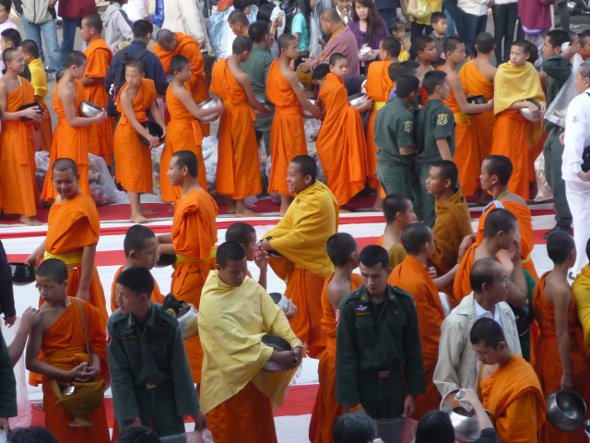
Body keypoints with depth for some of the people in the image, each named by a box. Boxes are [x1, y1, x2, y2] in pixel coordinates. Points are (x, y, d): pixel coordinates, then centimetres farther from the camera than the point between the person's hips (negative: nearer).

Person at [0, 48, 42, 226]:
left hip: (26, 132, 8)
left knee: (27, 171, 11)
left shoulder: (24, 82, 9)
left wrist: (34, 113, 3)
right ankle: (25, 213, -1)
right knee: (18, 173, -4)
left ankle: (25, 210, 19)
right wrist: (24, 113, -23)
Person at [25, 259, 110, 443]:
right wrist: (67, 375, -20)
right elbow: (31, 362, -16)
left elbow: (96, 342, 10)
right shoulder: (42, 317, -14)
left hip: (89, 384, 4)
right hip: (59, 387, -4)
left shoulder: (83, 308, -1)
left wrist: (96, 367, -9)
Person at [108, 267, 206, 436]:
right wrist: (131, 416, -15)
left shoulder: (167, 322, -17)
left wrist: (192, 409, -3)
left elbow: (180, 369, -7)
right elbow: (119, 374, -11)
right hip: (130, 395, 0)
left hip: (166, 394, 0)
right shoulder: (116, 324, -16)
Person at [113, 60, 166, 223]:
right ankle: (135, 213, -7)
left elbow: (153, 108, 3)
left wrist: (163, 127, -7)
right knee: (132, 169, -7)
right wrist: (149, 137, -30)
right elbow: (133, 121, -26)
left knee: (142, 169, 14)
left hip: (142, 131, 7)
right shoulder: (125, 94, -25)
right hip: (128, 132, -7)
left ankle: (138, 207, 25)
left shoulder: (148, 85, -7)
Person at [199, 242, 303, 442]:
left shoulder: (252, 286, -1)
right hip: (228, 379, -6)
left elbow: (274, 316, -5)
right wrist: (274, 356, -31)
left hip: (256, 375, 6)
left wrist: (295, 344, -22)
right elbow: (235, 341, -28)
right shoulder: (211, 301, -23)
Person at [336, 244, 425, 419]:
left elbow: (413, 350, 4)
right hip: (362, 385, -2)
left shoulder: (404, 302, -3)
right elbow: (345, 356, -7)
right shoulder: (350, 306, -9)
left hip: (394, 385, 2)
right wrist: (352, 402, -10)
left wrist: (413, 392, 3)